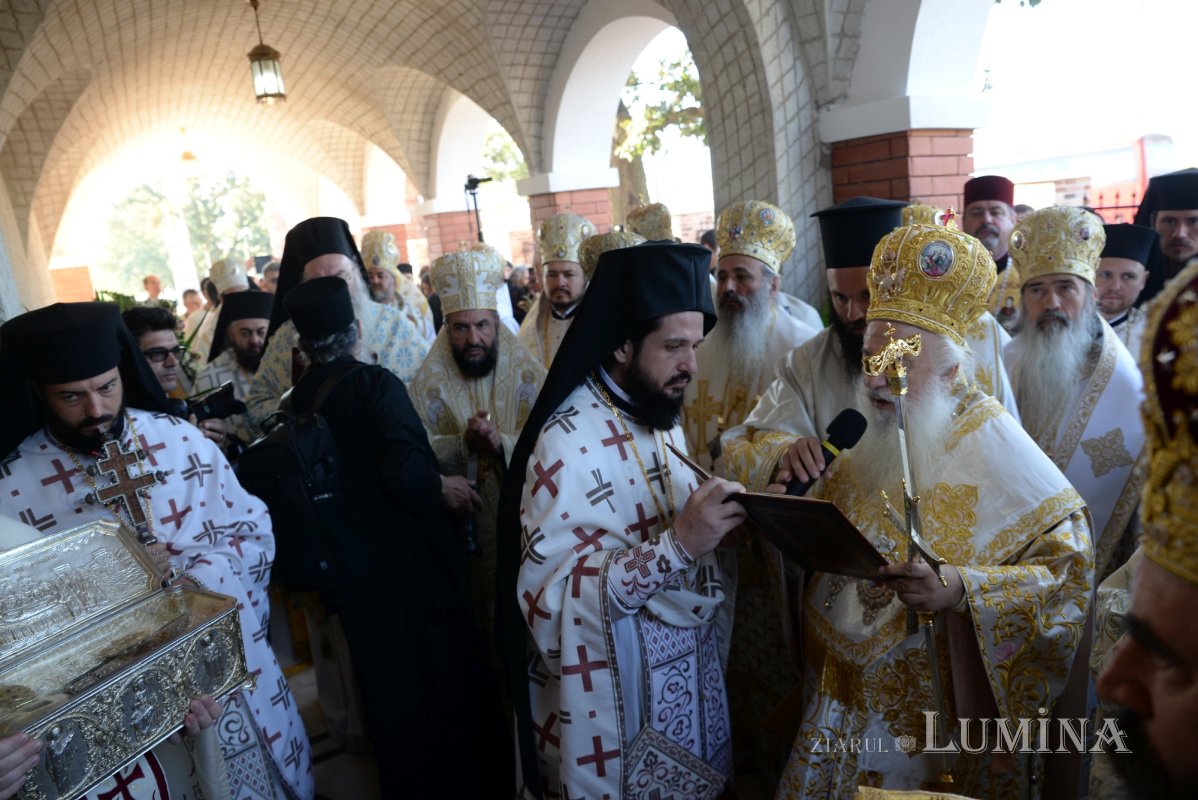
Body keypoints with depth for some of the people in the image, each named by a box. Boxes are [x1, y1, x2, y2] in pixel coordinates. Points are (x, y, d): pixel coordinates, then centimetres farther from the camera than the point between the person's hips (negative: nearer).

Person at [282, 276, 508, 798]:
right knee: (447, 675, 14)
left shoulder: (298, 400, -1)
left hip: (352, 569, 5)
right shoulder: (373, 384, -17)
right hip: (412, 559, -5)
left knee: (387, 686, 21)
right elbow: (407, 472, -27)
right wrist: (444, 487, -8)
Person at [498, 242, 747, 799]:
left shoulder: (660, 414, 2)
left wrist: (719, 518, -7)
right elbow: (551, 591, -27)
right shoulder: (570, 441, -24)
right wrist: (678, 544, -35)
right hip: (620, 699, -7)